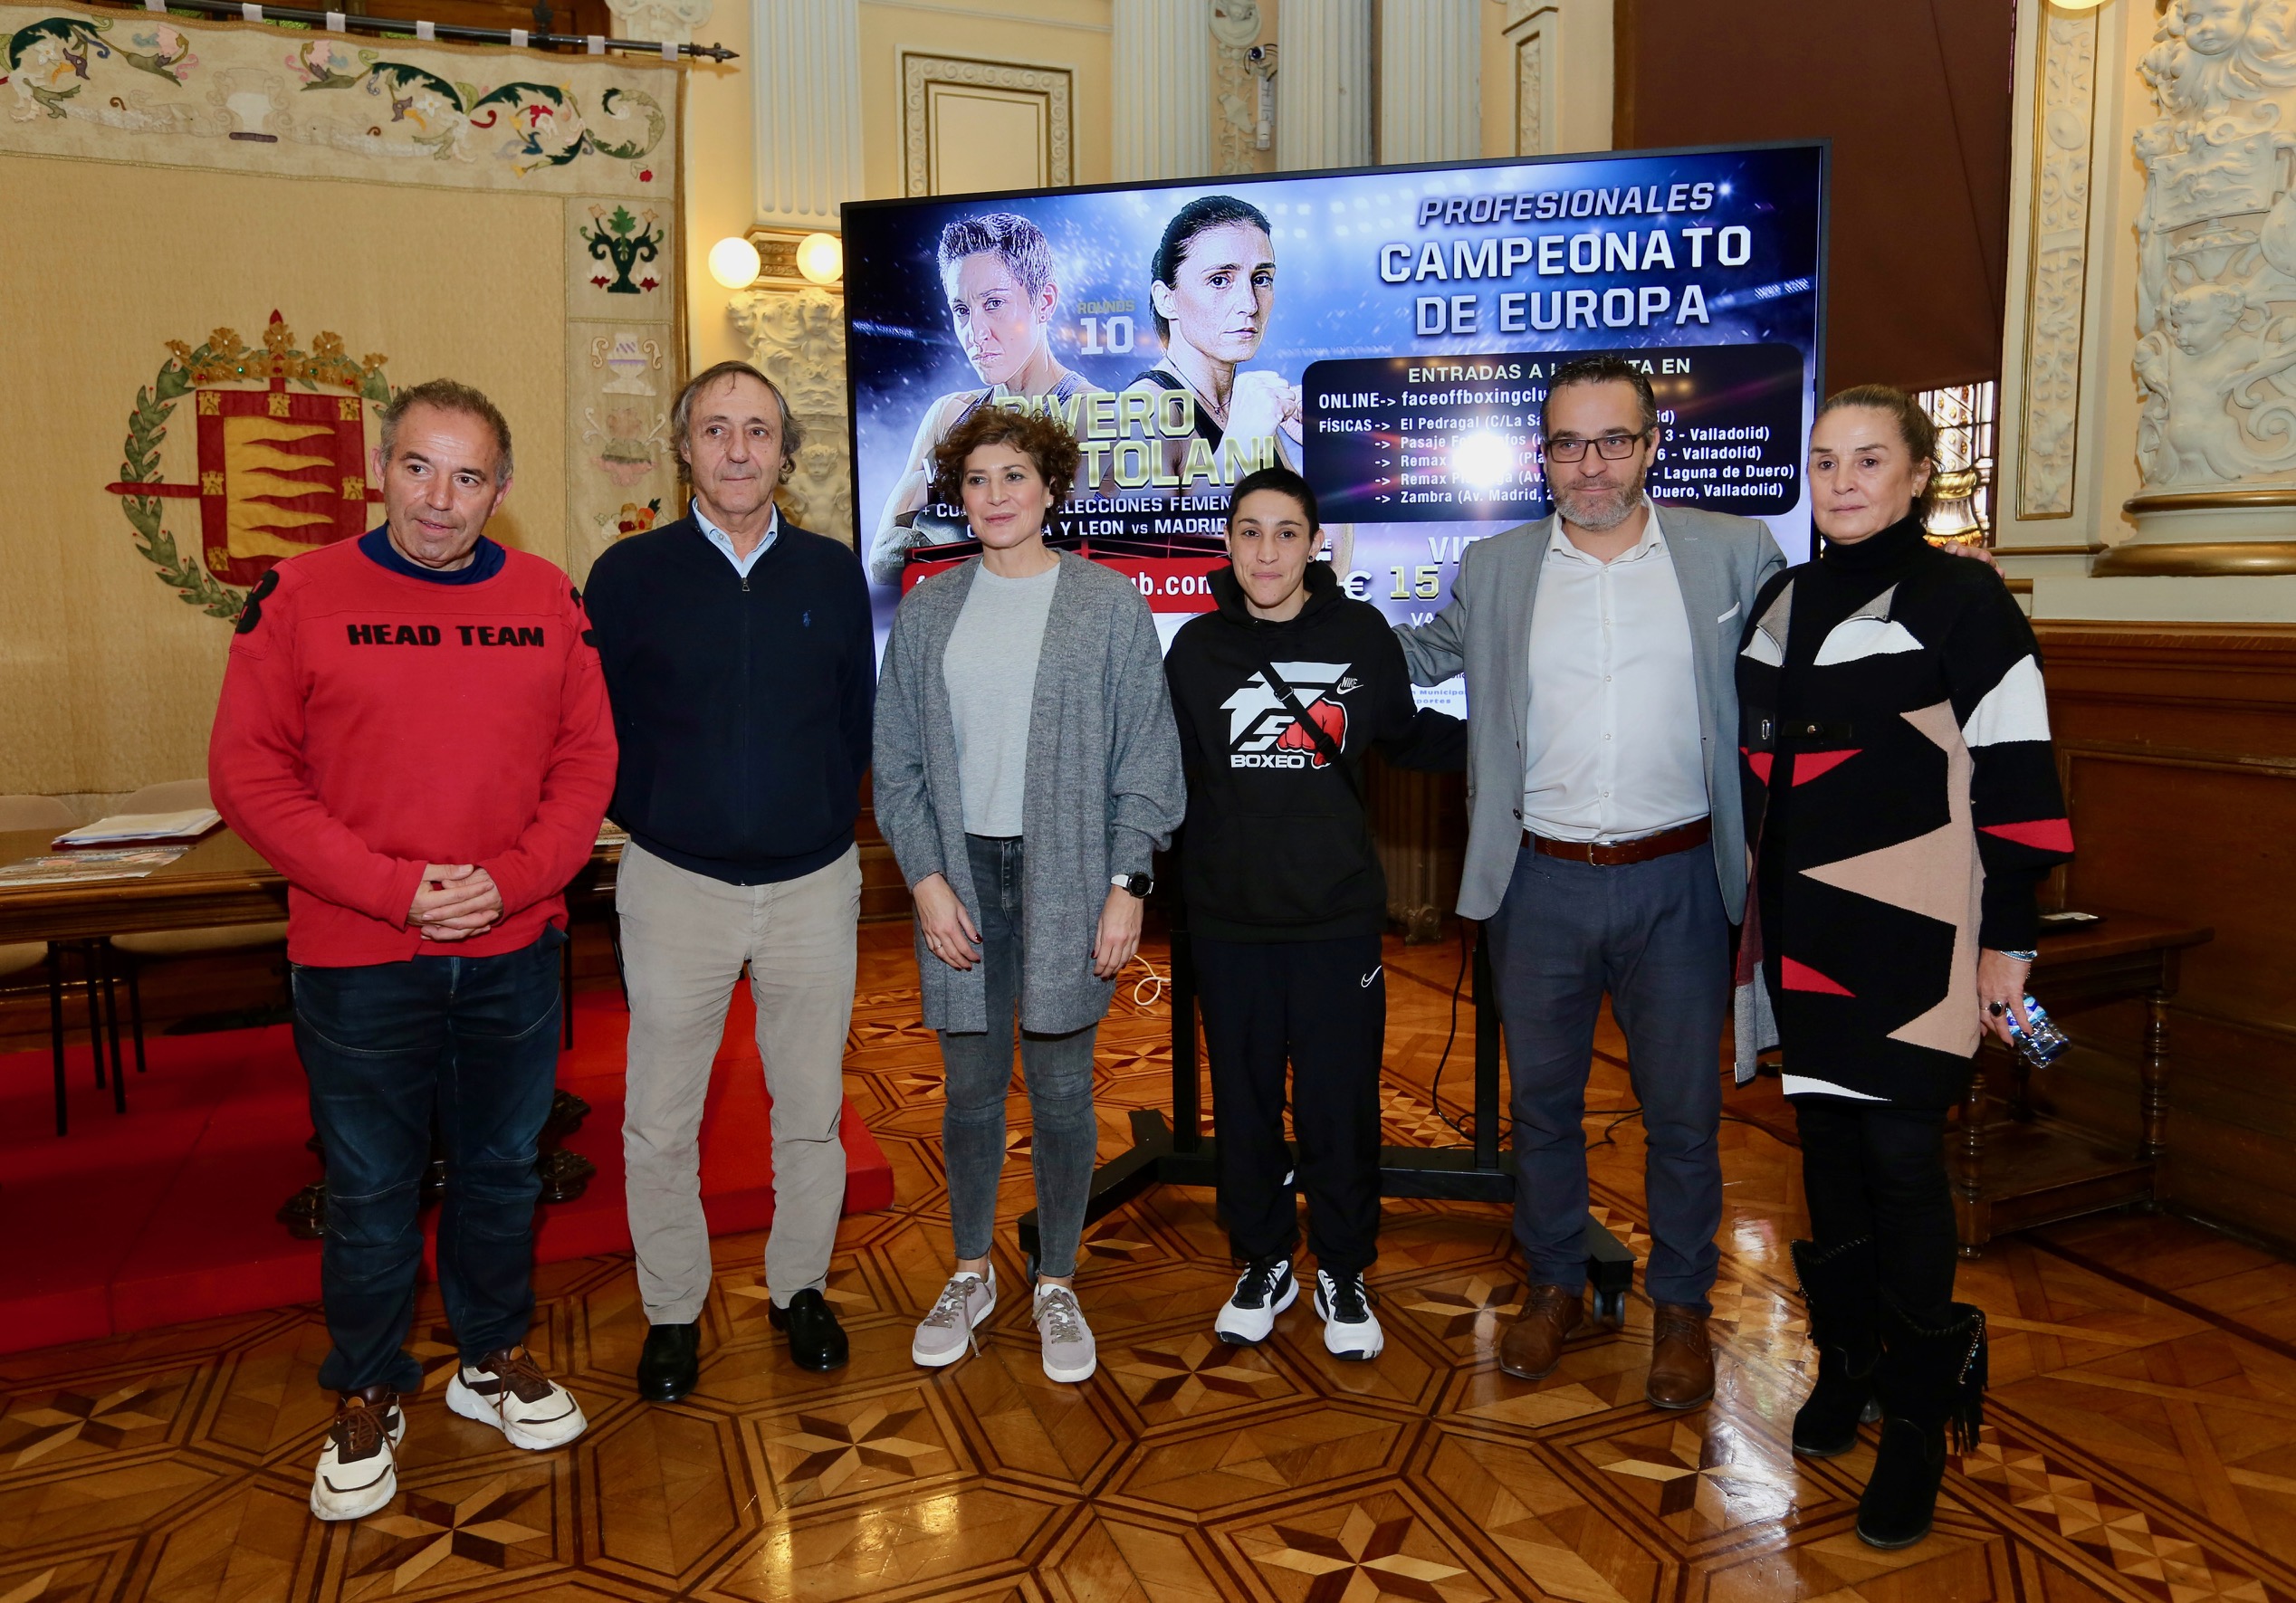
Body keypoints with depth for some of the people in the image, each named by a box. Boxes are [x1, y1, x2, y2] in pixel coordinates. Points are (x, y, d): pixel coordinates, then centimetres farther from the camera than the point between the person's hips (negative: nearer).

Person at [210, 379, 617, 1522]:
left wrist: (511, 877, -14)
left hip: (515, 950, 2)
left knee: (503, 1167, 17)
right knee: (371, 1191, 11)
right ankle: (366, 1399, 32)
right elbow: (248, 773, -8)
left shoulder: (549, 600, 1)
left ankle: (495, 1362, 37)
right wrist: (394, 888, -16)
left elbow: (588, 761, 1)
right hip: (356, 959, -2)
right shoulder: (299, 596, -6)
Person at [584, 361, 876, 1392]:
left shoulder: (832, 573, 4)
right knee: (661, 1122, 8)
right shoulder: (630, 573, -2)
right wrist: (650, 820, -1)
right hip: (676, 883, -1)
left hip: (814, 882, 2)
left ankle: (801, 1286, 32)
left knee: (811, 1109, 12)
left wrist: (827, 818, 3)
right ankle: (672, 1313, 27)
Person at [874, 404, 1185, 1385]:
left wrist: (1126, 886, -8)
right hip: (961, 874, 2)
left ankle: (1057, 1286, 26)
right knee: (971, 1089, 11)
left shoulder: (1109, 605, 0)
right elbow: (898, 762, 7)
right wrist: (927, 880, -3)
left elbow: (1146, 760, -2)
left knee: (1062, 1090, 7)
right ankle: (971, 1274, 32)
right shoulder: (926, 611, 7)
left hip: (1070, 879, -2)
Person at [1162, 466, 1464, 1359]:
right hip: (1230, 918, 1)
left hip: (1337, 914, -1)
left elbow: (1405, 735, 16)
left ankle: (1343, 1273, 28)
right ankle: (1263, 1263, 32)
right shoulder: (1198, 648, 1)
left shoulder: (1360, 634, 0)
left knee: (1341, 1106, 7)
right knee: (1244, 1102, 12)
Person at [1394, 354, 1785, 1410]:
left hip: (1675, 881, -1)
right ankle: (1554, 1285, 34)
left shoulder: (1734, 553, 0)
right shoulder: (1493, 571, 4)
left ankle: (1680, 1303, 31)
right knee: (1542, 1097, 14)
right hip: (1541, 881, 2)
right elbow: (1417, 658, 19)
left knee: (1683, 1106, 10)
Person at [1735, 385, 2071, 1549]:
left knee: (1902, 1162, -2)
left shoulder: (1967, 604, -6)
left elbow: (2017, 778, -7)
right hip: (1802, 936, 5)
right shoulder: (1780, 604, 12)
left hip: (1910, 933, -5)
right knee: (1827, 1149, 14)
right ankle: (1846, 1366, 32)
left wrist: (2009, 938, -9)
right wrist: (1753, 916, 18)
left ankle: (1918, 1420, 15)